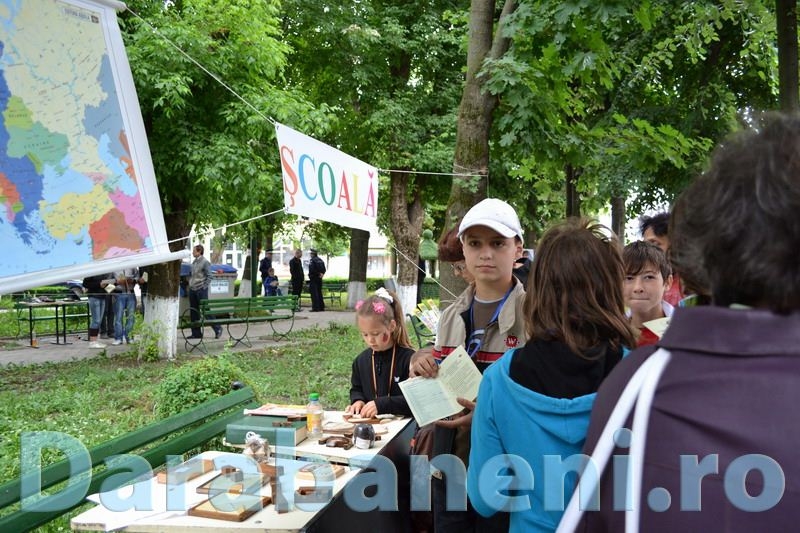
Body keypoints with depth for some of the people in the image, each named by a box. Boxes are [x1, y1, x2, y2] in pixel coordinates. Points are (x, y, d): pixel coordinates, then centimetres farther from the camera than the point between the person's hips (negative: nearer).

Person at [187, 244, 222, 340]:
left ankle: (217, 329, 5)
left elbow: (209, 276, -11)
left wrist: (204, 287, -15)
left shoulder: (205, 262, -9)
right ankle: (196, 333, 15)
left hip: (201, 290, -8)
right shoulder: (194, 262, 13)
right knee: (193, 312, 8)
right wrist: (190, 283, 11)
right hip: (192, 290, 8)